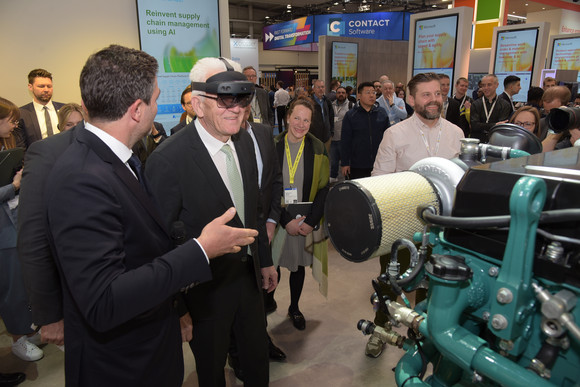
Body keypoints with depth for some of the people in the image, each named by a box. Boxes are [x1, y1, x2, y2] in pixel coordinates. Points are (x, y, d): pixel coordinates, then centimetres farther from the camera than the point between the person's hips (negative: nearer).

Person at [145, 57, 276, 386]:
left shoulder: (245, 141, -3)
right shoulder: (168, 160, -26)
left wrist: (266, 261, 13)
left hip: (250, 275, 6)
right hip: (206, 290, -5)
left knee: (258, 357, 27)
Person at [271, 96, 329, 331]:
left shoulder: (317, 149, -2)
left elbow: (323, 188, -1)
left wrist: (311, 221, -11)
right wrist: (286, 220, -14)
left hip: (308, 222, 2)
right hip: (277, 220, -1)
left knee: (299, 265, 16)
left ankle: (294, 308, 37)